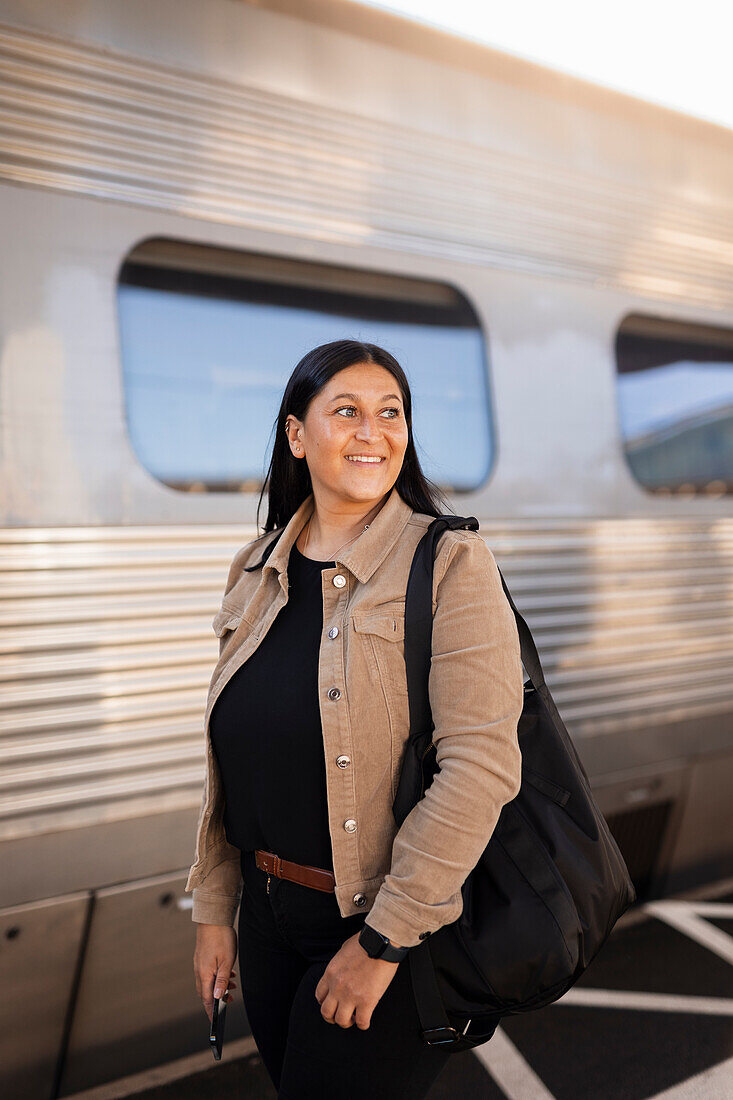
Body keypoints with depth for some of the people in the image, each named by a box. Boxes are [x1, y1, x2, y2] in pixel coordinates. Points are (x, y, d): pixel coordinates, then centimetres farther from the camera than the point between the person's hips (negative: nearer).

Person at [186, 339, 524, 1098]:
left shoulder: (450, 565, -15)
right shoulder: (256, 572, 2)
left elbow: (480, 765, -21)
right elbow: (230, 756, 7)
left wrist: (384, 940, -18)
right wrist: (213, 909, 8)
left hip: (385, 924, -5)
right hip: (267, 914, 6)